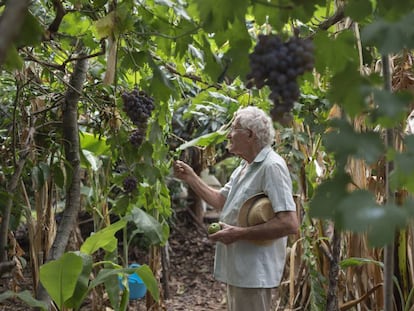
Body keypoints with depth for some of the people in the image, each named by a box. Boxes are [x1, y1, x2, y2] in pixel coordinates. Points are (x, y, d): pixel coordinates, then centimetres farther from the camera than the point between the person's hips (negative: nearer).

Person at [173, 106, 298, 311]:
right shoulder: (244, 167, 13)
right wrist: (190, 178, 11)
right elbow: (221, 200, 19)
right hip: (237, 269, 10)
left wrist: (239, 233, -24)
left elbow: (289, 224, -26)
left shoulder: (272, 166, -20)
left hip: (253, 273, -10)